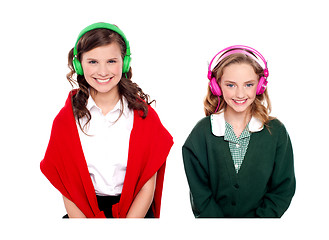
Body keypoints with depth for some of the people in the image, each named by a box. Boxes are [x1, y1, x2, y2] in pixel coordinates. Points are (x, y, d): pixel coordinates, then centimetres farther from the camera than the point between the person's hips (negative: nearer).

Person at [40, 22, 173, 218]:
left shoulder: (144, 115, 1)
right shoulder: (66, 119, 2)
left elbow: (147, 188, 0)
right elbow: (68, 189, 1)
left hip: (136, 211, 0)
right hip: (85, 212, 1)